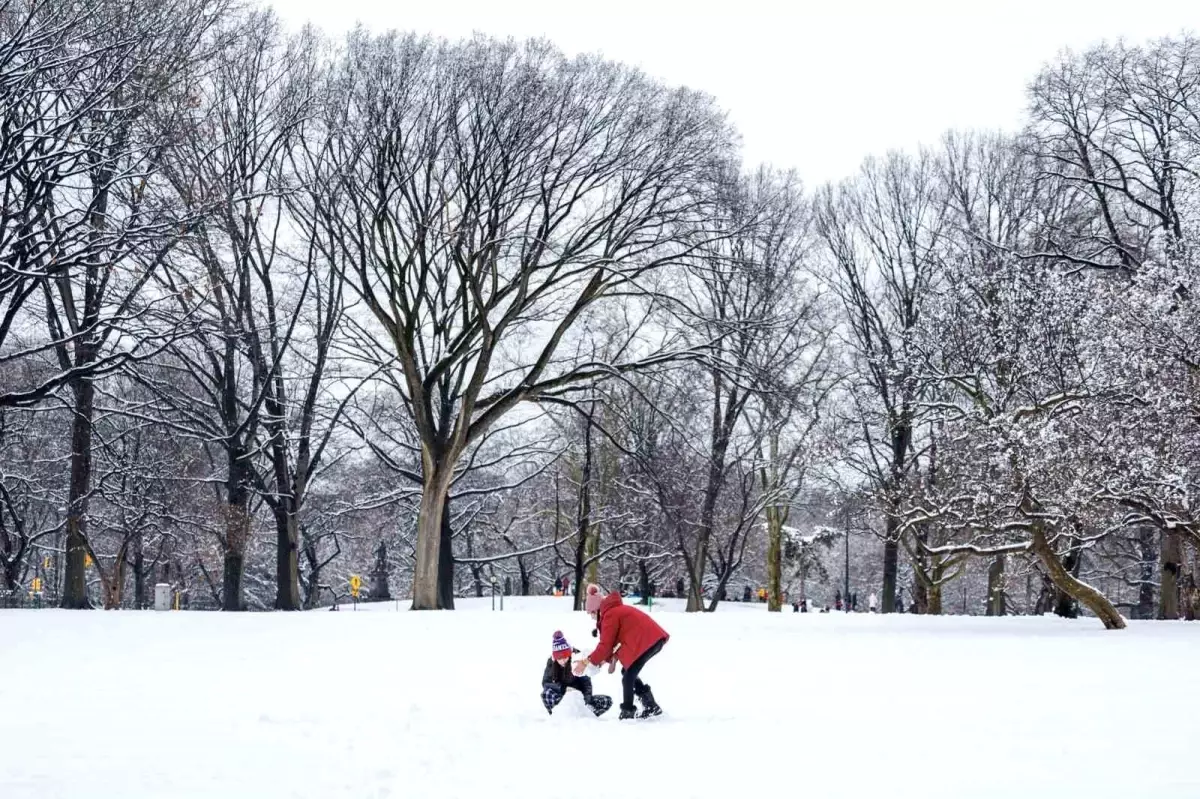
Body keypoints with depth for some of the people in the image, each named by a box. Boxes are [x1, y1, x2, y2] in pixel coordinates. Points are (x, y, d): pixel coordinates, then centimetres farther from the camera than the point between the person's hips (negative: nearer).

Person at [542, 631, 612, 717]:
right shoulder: (551, 663, -14)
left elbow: (586, 682, -15)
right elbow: (545, 683, -14)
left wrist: (587, 696, -33)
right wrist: (561, 687, -31)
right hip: (562, 699, 0)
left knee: (607, 701, -18)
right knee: (547, 693, -34)